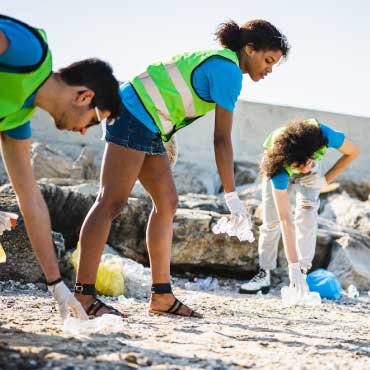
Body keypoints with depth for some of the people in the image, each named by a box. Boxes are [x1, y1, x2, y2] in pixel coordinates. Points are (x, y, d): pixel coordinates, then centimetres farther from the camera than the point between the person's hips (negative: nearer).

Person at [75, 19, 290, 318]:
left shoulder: (217, 61, 18)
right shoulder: (229, 71, -12)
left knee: (167, 203, 8)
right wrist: (232, 196, -10)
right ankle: (84, 294, -18)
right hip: (136, 115, -11)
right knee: (112, 202, -15)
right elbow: (222, 139, -13)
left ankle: (162, 296, 9)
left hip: (149, 129, 11)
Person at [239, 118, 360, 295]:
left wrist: (326, 179, -26)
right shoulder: (278, 165, -45)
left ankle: (303, 272, -15)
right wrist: (292, 266, -47)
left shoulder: (323, 134, -43)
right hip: (277, 168, -1)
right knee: (271, 220, -7)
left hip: (312, 173, 1)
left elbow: (353, 152, -20)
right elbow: (285, 219, -45)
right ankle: (264, 274, 8)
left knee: (306, 212, -18)